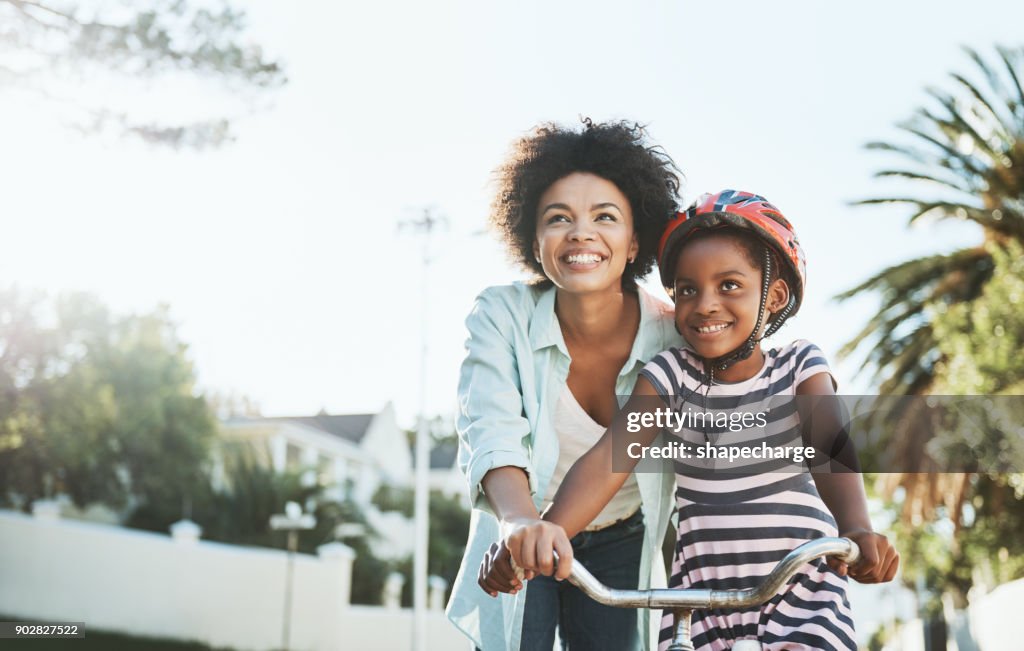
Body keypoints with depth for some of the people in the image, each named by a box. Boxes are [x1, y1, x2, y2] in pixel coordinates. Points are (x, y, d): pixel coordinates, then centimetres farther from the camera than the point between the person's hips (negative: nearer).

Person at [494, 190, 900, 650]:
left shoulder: (800, 367, 0)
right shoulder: (669, 375, -1)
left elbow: (831, 448, -18)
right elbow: (608, 458, -16)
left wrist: (856, 530, -41)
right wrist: (550, 529, -37)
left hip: (802, 589, -1)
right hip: (703, 594, 1)